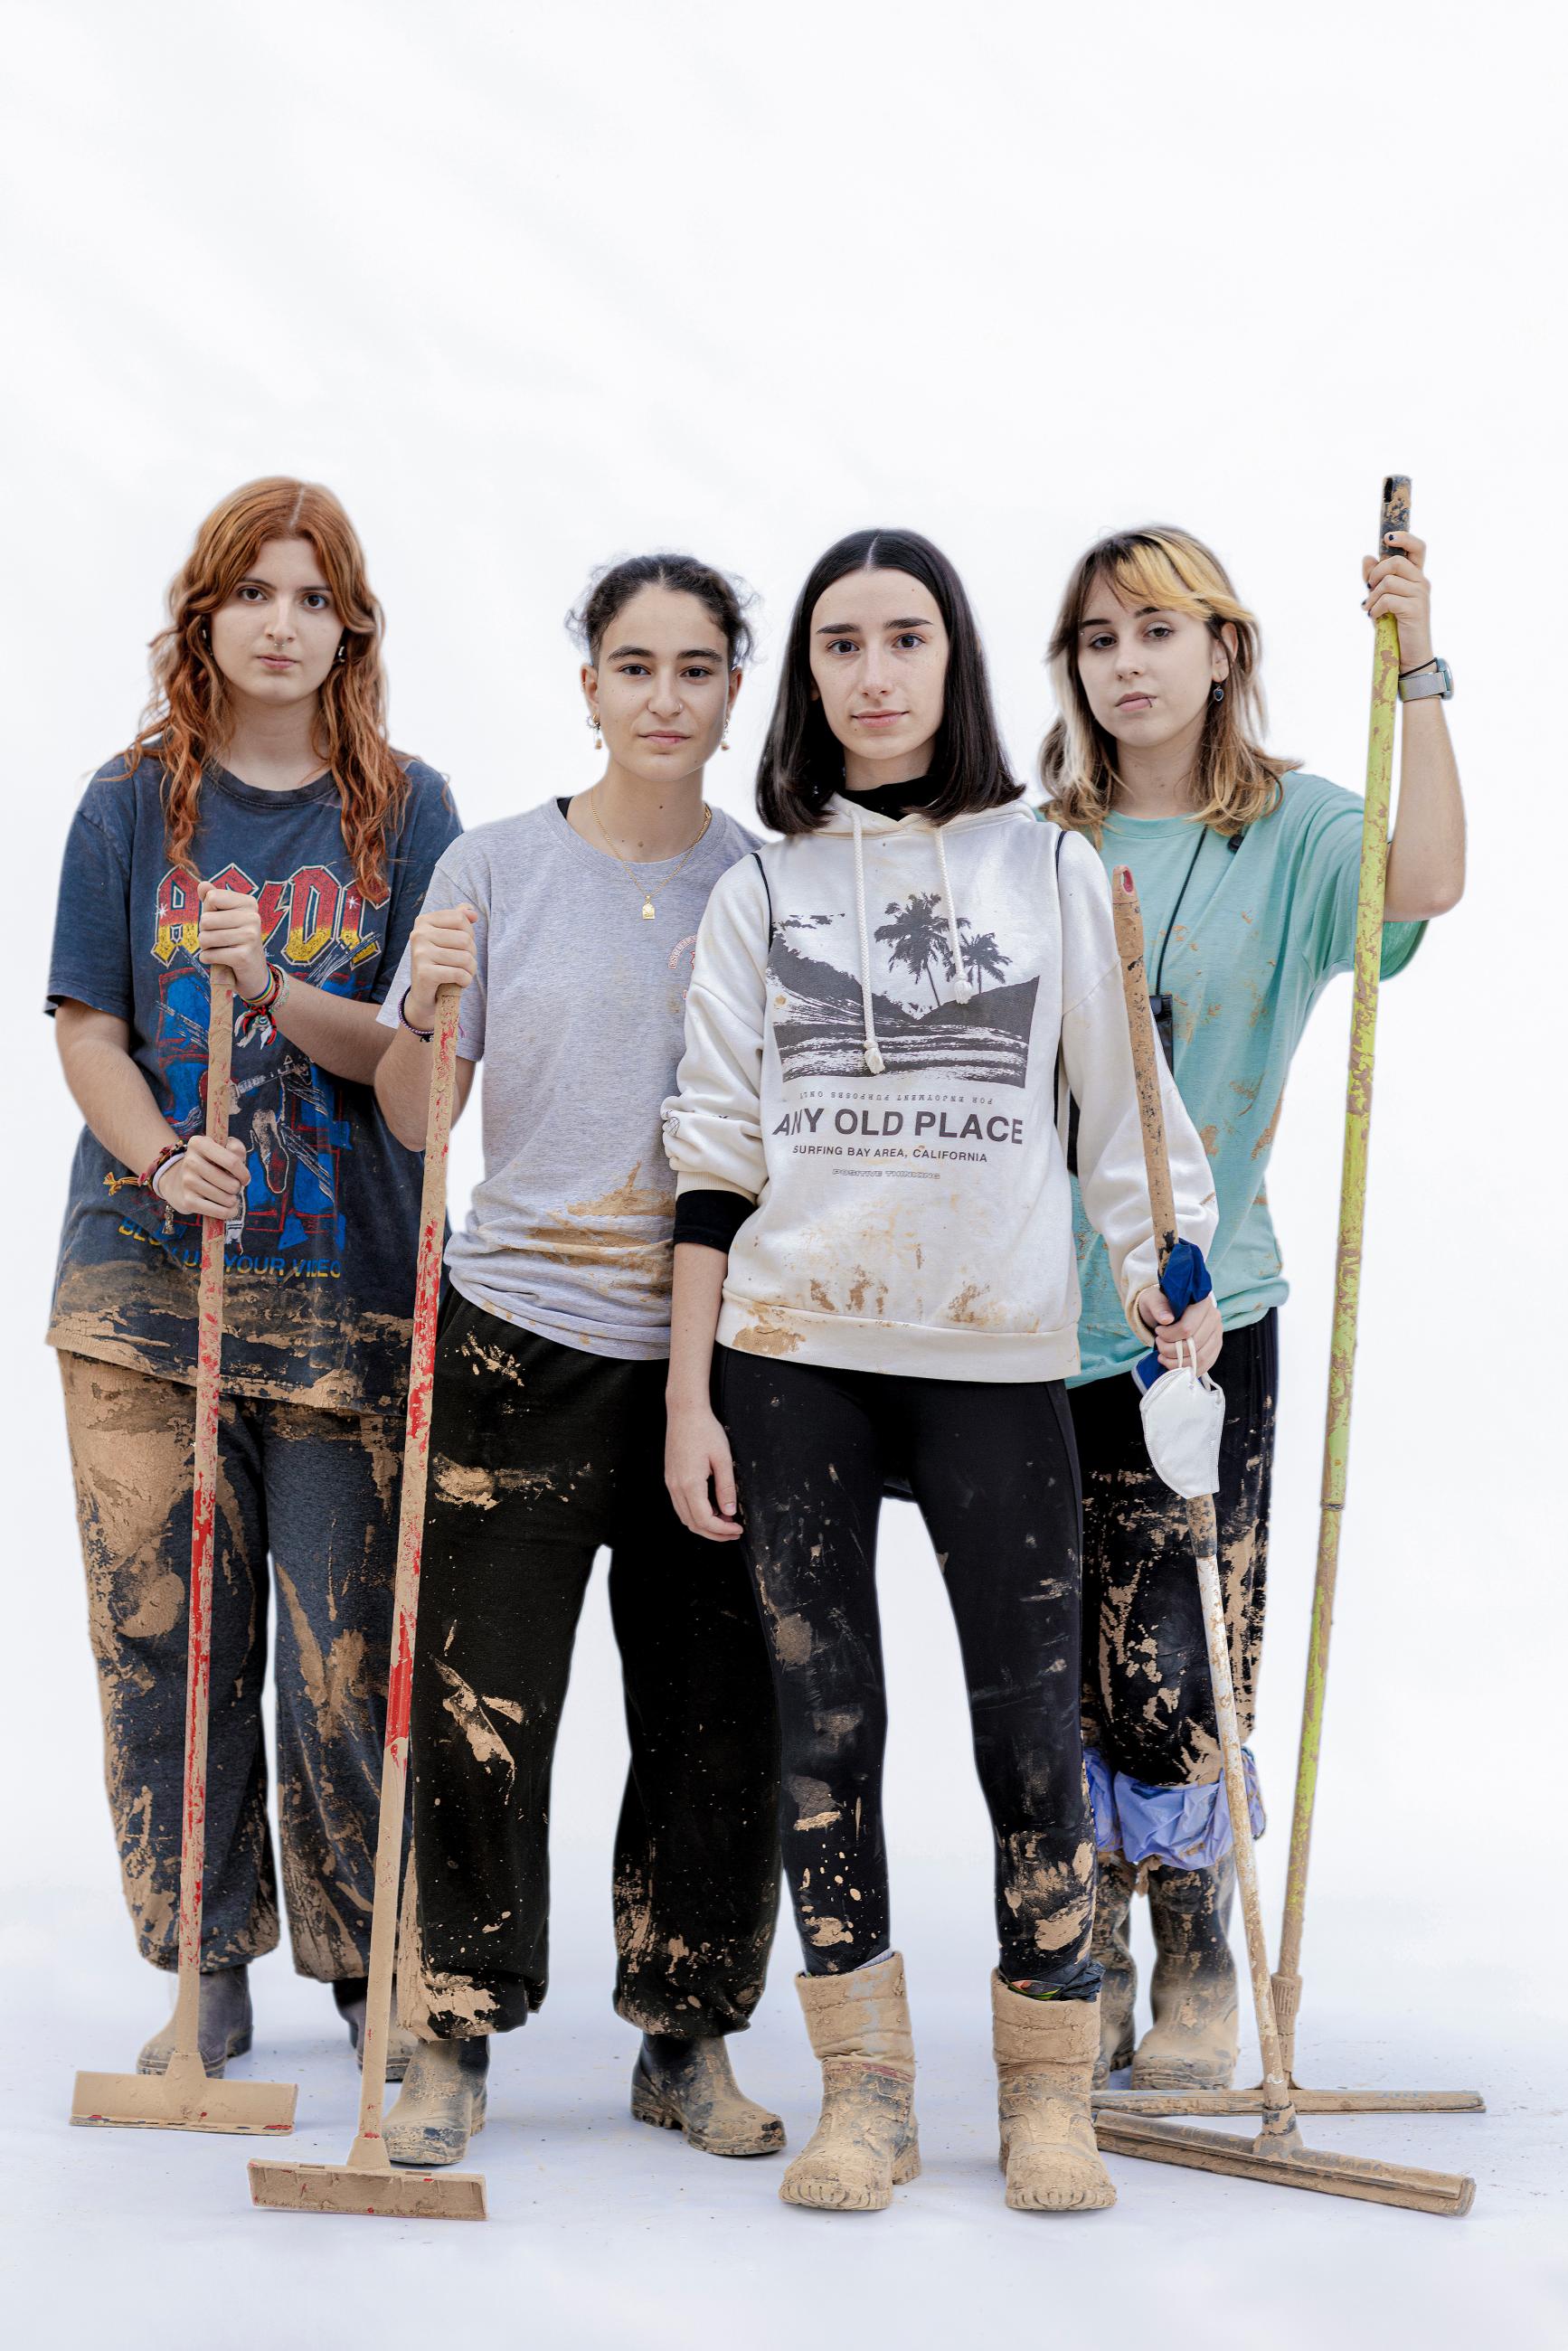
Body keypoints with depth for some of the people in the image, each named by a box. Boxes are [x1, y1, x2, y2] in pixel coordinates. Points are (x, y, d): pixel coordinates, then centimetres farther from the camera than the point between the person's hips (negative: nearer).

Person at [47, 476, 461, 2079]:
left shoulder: (404, 812, 6)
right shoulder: (133, 803, 8)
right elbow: (86, 1027, 5)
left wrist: (274, 994, -18)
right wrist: (163, 1158, -14)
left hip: (345, 1285, -1)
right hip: (146, 1279, 1)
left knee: (348, 1646, -2)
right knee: (161, 1632, 1)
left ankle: (375, 1970, 15)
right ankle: (204, 1967, 15)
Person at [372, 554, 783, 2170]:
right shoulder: (497, 868, 2)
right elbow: (416, 1118, 4)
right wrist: (425, 1016, -14)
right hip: (525, 1333, -1)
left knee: (717, 1707, 5)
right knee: (482, 1703, -2)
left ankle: (689, 2039, 20)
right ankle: (453, 2045, 13)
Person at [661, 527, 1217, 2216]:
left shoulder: (1055, 871, 7)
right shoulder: (759, 891, 8)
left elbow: (1128, 1111, 8)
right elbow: (714, 1155, 7)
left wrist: (1174, 1310, -2)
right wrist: (690, 1396, 2)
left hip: (999, 1348, -1)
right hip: (794, 1350, 1)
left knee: (1029, 1709, -1)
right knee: (823, 1709, 4)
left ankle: (1048, 2086, 13)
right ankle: (862, 2081, 15)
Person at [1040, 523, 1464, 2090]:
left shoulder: (1288, 831, 1)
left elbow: (1426, 882, -20)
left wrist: (1414, 668, -22)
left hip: (1201, 1310, -2)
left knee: (1179, 1669, -2)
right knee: (1061, 1674, 6)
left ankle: (1198, 1985, 15)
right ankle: (1089, 1979, 20)